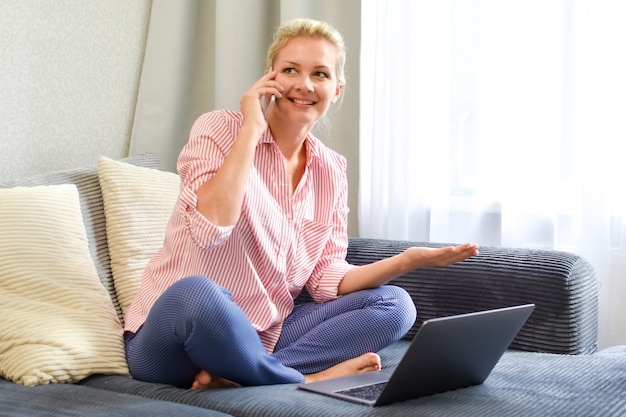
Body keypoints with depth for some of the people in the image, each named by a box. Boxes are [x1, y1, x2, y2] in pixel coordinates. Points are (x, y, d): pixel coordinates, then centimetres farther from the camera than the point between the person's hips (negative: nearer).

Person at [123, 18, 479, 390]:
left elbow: (327, 280, 4)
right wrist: (251, 129, -20)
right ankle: (307, 379, -15)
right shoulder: (220, 129, -8)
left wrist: (409, 260, -10)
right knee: (193, 292, -40)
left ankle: (233, 377, -20)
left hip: (260, 341, 7)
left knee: (394, 304, -5)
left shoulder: (331, 170, 8)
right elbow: (209, 227, -26)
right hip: (171, 339, -6)